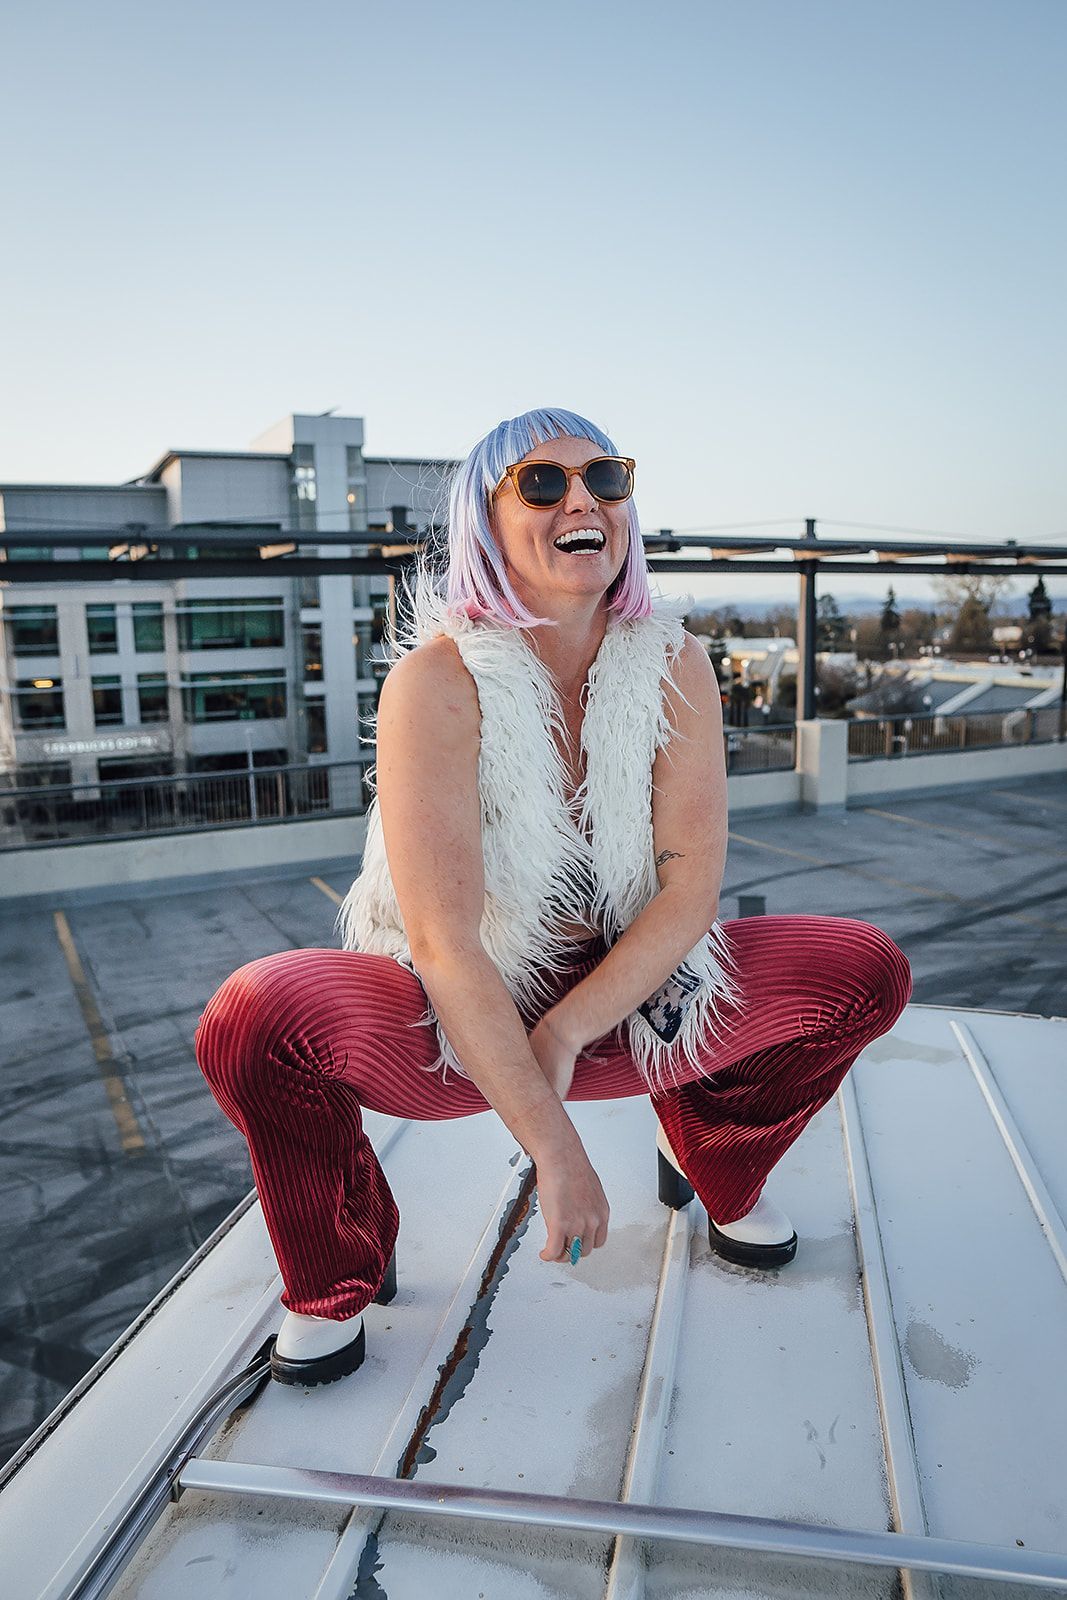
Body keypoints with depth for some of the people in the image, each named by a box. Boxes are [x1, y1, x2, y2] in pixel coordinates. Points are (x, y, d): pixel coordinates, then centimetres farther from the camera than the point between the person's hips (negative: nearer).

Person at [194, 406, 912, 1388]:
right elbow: (442, 941, -27)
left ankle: (715, 1157, 21)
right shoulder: (438, 679, -21)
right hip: (457, 1023, -3)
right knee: (253, 1020, -30)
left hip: (632, 997, 3)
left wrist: (566, 1033, -21)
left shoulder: (672, 664, -8)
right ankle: (340, 1273, 4)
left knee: (868, 971, -10)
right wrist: (556, 1149, -29)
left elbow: (692, 887, -11)